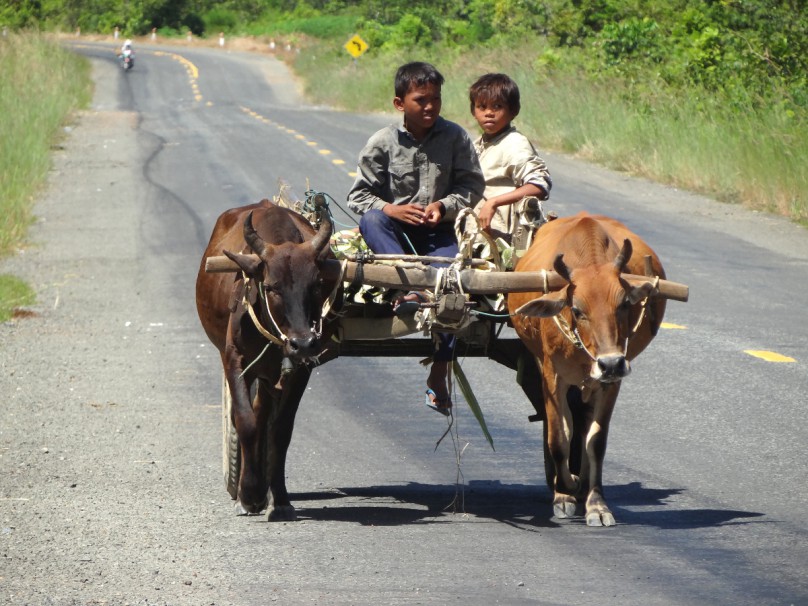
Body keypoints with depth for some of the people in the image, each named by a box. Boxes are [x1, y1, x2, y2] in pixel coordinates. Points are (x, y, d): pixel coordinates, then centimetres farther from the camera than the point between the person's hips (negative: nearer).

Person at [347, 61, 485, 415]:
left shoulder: (455, 138, 4)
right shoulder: (383, 143, 0)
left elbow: (472, 186, 6)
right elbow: (358, 196, 1)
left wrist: (445, 206, -13)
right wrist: (391, 210, -17)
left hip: (438, 233, 0)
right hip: (395, 233, 0)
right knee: (371, 220, -33)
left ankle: (439, 373, -19)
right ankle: (406, 289, -52)